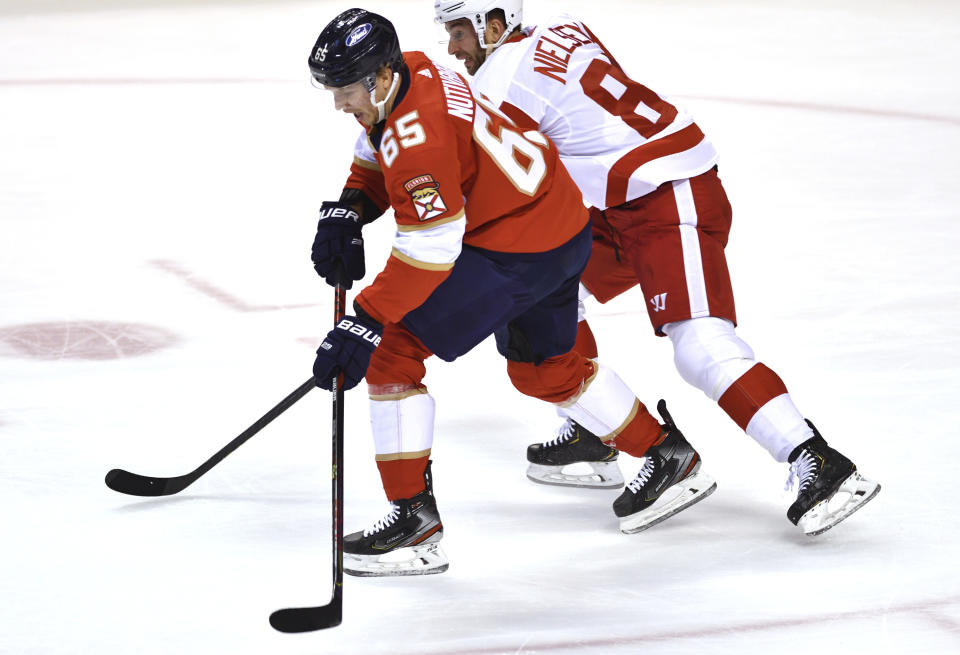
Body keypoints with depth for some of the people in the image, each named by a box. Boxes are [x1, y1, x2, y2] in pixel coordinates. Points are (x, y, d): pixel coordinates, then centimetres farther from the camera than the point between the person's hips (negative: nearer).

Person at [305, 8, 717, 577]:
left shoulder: (418, 132, -28)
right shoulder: (409, 74, 2)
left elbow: (431, 250, -30)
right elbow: (377, 159, 21)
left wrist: (364, 323, -31)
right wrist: (346, 214, 4)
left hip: (519, 248, -11)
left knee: (392, 351, -10)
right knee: (543, 369, 29)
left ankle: (414, 519, -7)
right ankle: (671, 458, 41)